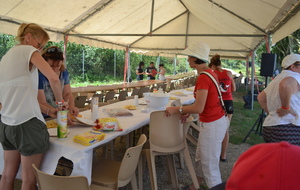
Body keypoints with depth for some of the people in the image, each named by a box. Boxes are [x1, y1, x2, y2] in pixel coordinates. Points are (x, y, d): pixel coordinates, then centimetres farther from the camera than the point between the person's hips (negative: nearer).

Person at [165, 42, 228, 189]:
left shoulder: (203, 77, -22)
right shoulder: (210, 73, 7)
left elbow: (199, 108, -24)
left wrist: (177, 109, -12)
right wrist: (188, 111, 10)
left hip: (212, 125, -10)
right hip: (216, 120, 10)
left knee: (210, 165, 6)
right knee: (200, 158, 24)